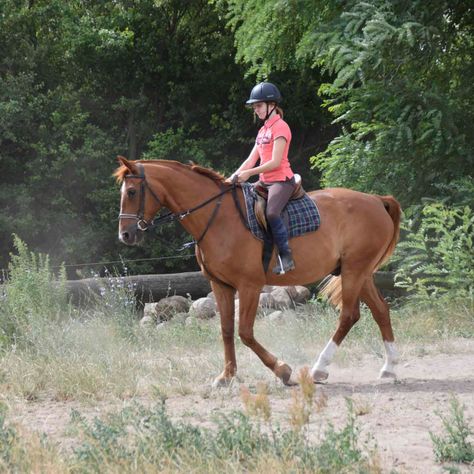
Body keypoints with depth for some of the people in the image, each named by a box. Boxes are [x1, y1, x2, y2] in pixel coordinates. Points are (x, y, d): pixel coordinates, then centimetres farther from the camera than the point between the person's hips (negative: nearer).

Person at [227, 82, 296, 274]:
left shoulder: (280, 127, -8)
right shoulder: (263, 131, 19)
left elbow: (275, 162, -17)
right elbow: (251, 160, 16)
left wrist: (249, 173, -20)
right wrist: (234, 177, 3)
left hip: (281, 180, -10)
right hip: (264, 181, 10)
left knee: (271, 212, -32)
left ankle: (286, 256, -29)